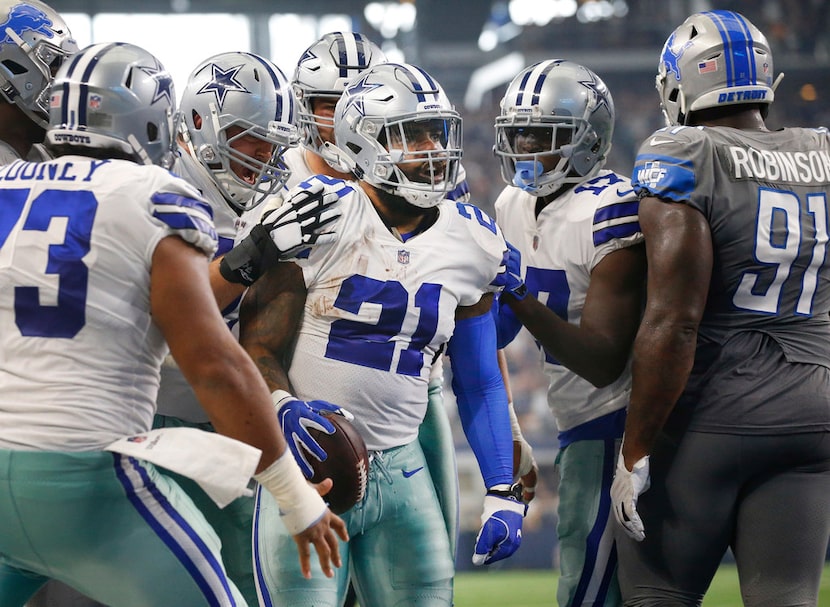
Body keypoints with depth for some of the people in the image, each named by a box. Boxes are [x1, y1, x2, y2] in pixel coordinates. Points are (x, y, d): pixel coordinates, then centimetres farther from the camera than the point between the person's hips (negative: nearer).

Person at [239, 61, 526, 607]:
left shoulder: (472, 245, 7)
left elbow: (478, 381, 15)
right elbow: (258, 346, -8)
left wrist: (503, 493, 10)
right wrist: (285, 408, -29)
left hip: (400, 467, 5)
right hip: (308, 460, -4)